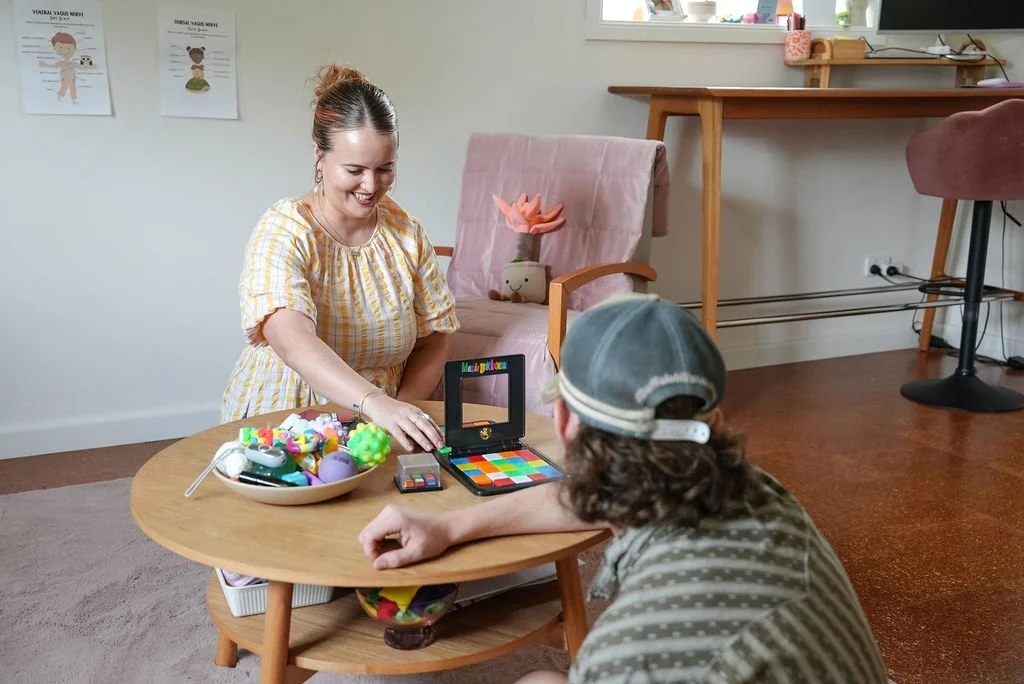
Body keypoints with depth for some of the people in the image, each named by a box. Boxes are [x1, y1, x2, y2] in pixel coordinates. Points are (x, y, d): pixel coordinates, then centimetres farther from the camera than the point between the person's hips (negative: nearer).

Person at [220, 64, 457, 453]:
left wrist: (399, 412, -11)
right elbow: (292, 342, -29)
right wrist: (374, 403, -44)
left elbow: (435, 336, 5)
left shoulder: (406, 232, 1)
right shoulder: (282, 232, -13)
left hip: (378, 431, 3)